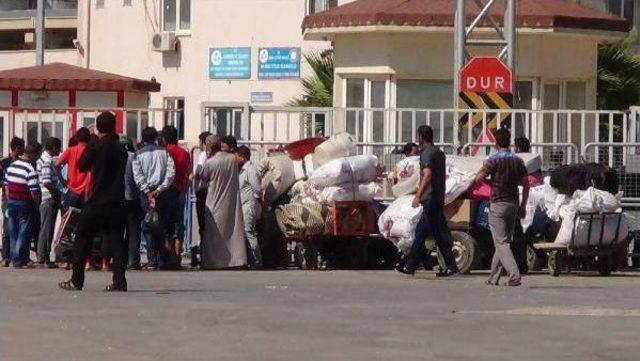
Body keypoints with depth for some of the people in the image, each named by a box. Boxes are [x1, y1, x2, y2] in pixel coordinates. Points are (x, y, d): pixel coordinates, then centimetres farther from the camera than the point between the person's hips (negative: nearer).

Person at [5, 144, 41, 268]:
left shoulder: (11, 166, 7)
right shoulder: (30, 170, -17)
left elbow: (6, 185, 11)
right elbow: (34, 191, -19)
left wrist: (10, 201, 17)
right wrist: (37, 204, -5)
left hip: (11, 202, 7)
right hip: (25, 204, -7)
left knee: (13, 233, 13)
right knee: (24, 233, 0)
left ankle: (15, 259, 17)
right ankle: (19, 261, -1)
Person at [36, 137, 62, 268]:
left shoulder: (42, 159, 16)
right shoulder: (47, 161, -15)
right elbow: (47, 182, -24)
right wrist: (57, 194, -13)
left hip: (46, 199, 10)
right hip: (50, 199, -10)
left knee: (46, 229, 13)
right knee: (47, 229, -7)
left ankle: (42, 258, 17)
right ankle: (44, 259, -6)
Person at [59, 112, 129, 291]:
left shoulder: (95, 147, -8)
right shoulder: (121, 148, 5)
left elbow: (81, 166, 3)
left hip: (96, 202, -4)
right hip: (117, 202, 4)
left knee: (82, 239, 6)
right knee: (116, 241, 4)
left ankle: (76, 281, 7)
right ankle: (119, 281, -6)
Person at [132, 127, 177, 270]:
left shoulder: (139, 154, 2)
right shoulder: (164, 152, 6)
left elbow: (137, 176, -8)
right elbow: (171, 172, -5)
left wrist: (148, 192, -11)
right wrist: (159, 190, -9)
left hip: (147, 192, -1)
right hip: (164, 192, 1)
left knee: (149, 228, 1)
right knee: (163, 226, 8)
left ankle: (152, 261, -4)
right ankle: (163, 261, 7)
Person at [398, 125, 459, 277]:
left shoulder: (427, 153, -13)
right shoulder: (439, 152, 16)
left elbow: (428, 175, -25)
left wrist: (418, 195, -28)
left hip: (429, 199, -9)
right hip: (438, 198, 9)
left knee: (439, 233, -7)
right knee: (420, 232, 11)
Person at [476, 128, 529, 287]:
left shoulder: (494, 160, -11)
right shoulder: (518, 161, 7)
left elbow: (478, 178, -13)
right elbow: (526, 185, 8)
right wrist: (523, 206, 14)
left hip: (498, 204, -6)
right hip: (513, 204, 6)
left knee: (501, 243, -8)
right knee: (503, 241, 14)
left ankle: (514, 275, -23)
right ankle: (494, 277, 20)